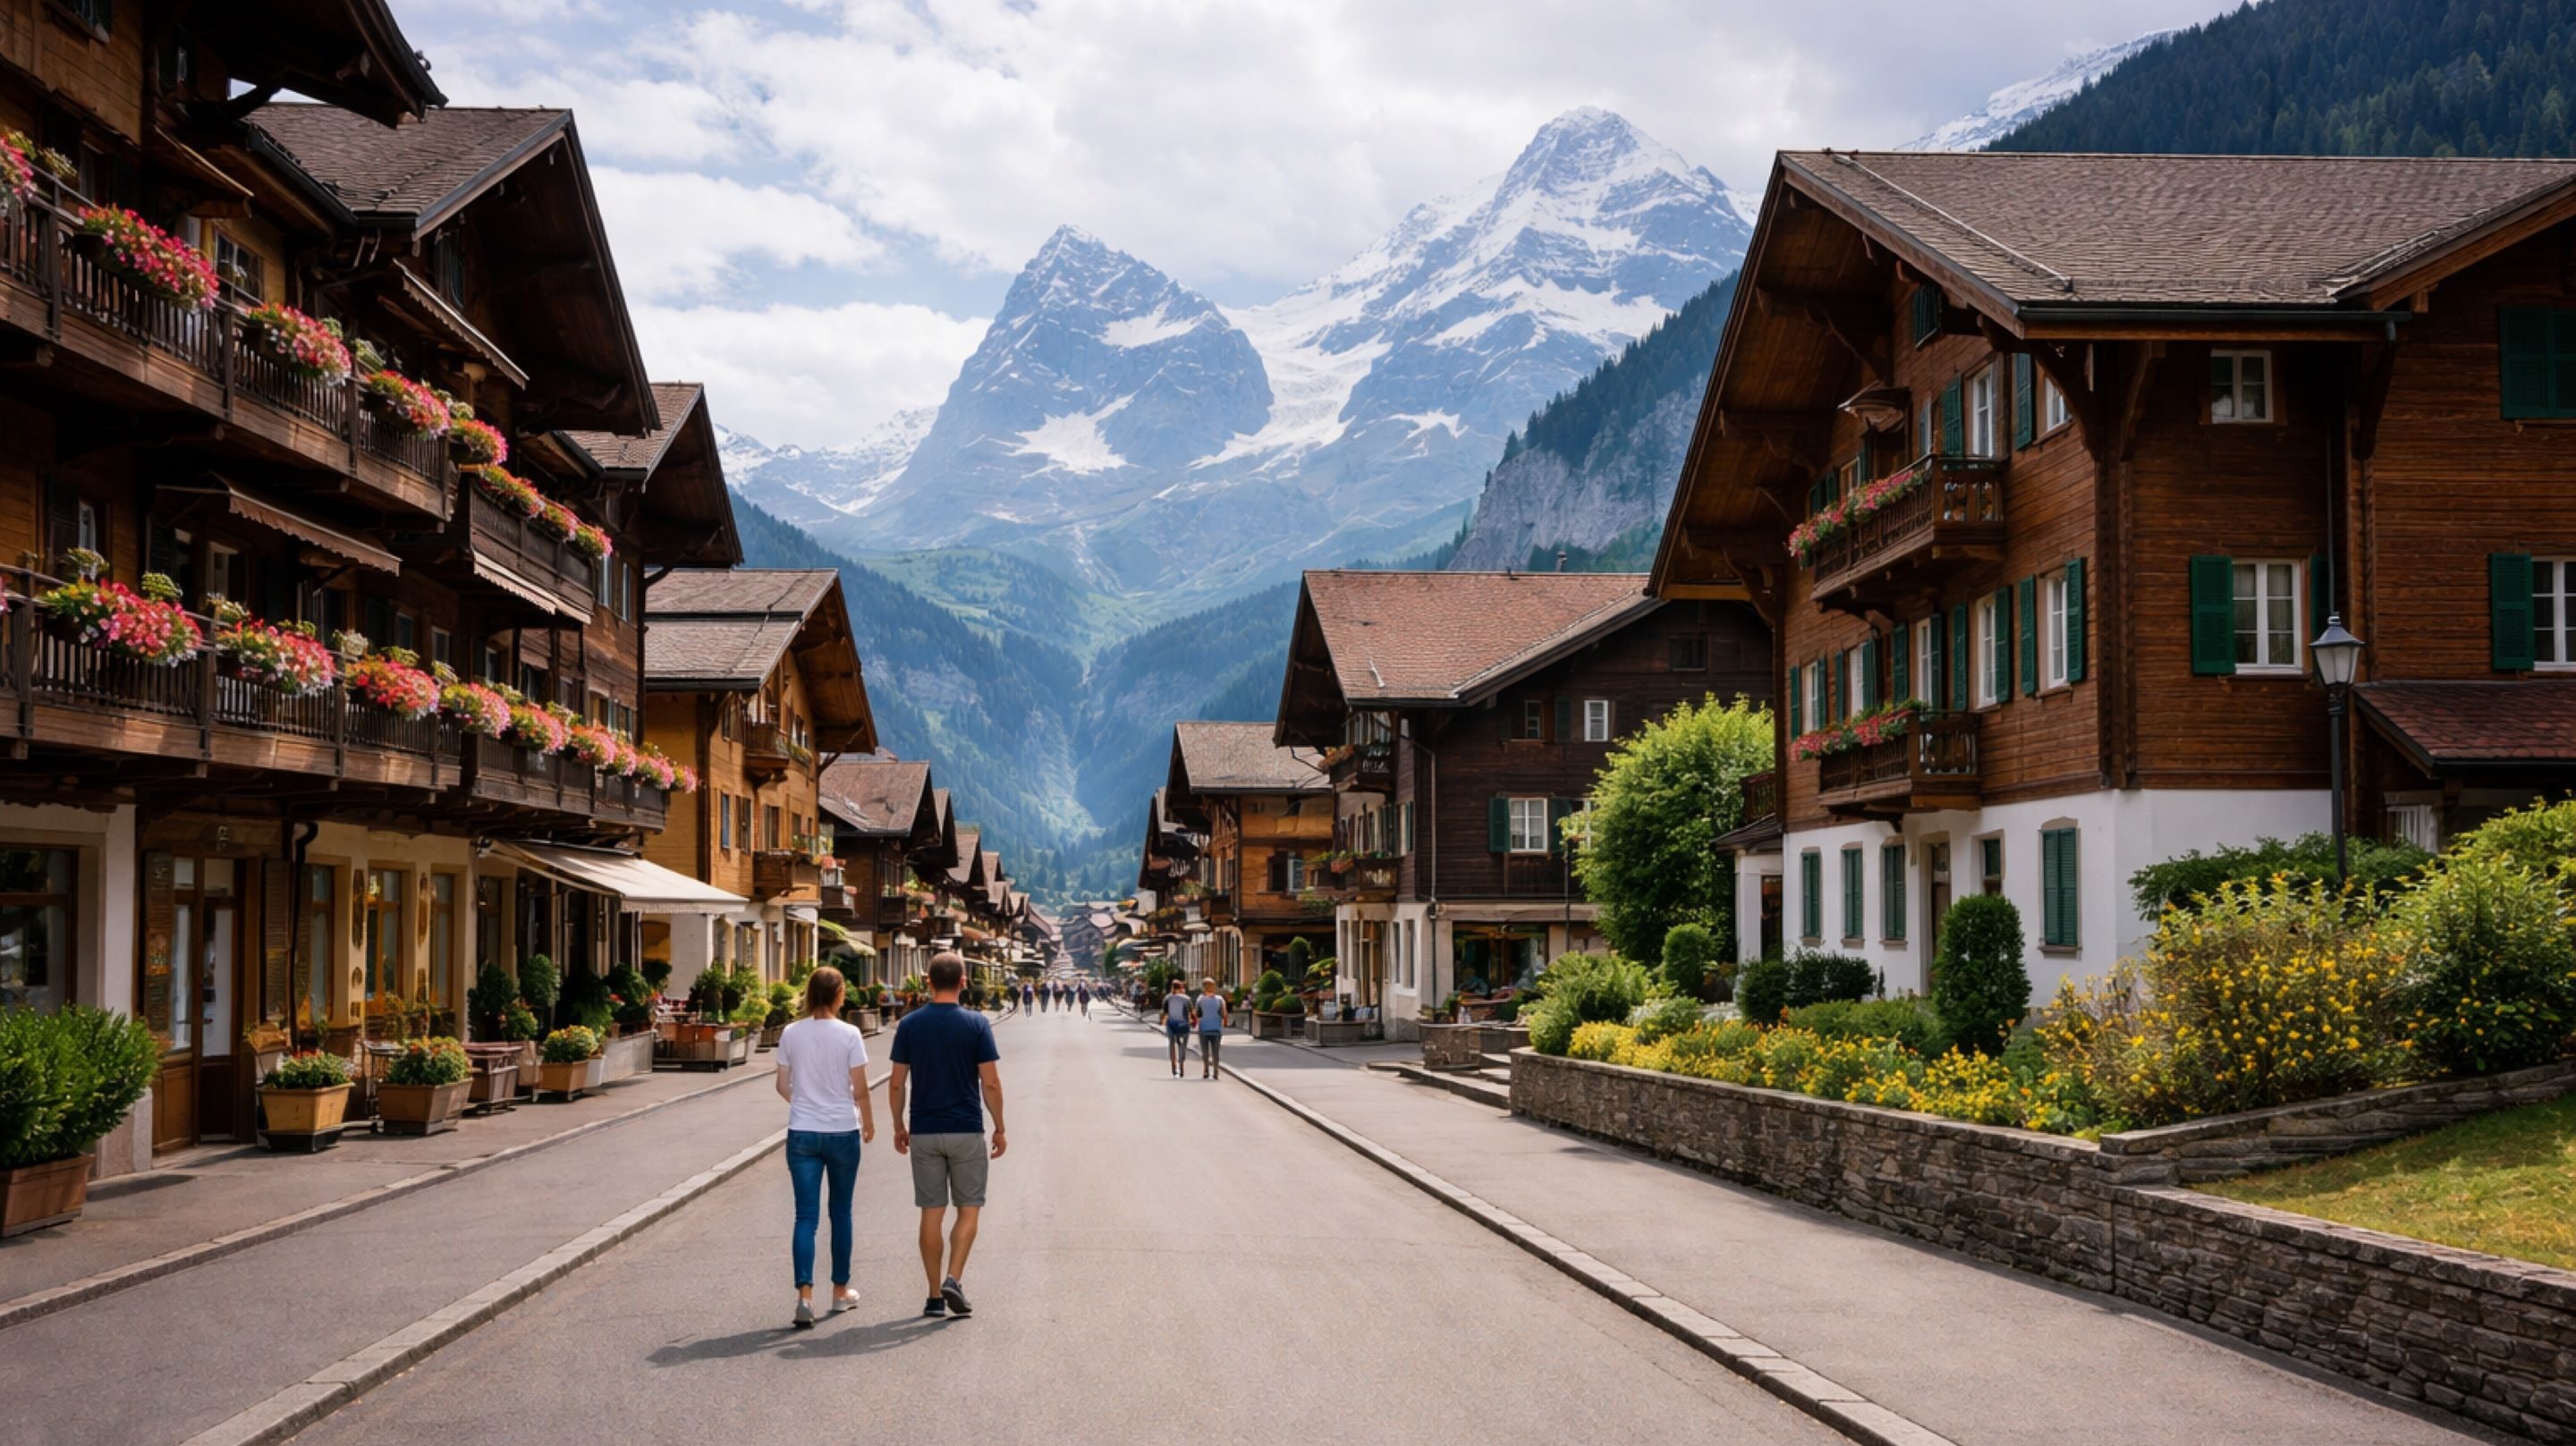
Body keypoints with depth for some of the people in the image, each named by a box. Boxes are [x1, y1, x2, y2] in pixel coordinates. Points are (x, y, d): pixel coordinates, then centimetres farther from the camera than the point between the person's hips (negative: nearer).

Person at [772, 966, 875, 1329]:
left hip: (802, 1134, 1)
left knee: (806, 1215, 1)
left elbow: (783, 1086, 4)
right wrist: (868, 1122, 10)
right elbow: (860, 1090, -7)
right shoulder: (849, 1034, -10)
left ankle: (805, 1296, -13)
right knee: (840, 1212, 15)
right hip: (842, 1132, -1)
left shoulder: (791, 1034, -2)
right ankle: (840, 1291, 26)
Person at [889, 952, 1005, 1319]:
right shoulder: (976, 1024, -8)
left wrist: (899, 1127, 14)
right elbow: (991, 1084, -8)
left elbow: (897, 1084, 1)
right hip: (967, 1131, -2)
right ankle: (953, 1279, -9)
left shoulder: (910, 1025, -1)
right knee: (968, 1210, 9)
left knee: (931, 1213, 8)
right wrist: (1000, 1129, 3)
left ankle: (935, 1295, 9)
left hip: (924, 1133, 2)